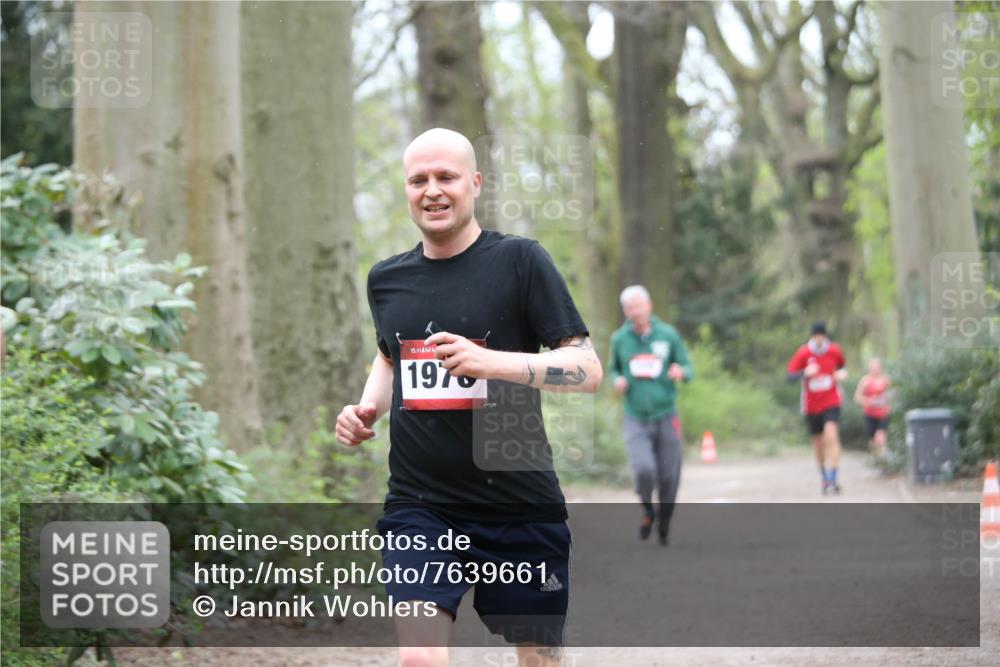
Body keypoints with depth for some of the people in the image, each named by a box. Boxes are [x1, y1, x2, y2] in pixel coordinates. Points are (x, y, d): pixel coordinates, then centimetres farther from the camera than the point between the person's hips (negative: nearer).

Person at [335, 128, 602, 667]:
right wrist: (367, 409, 9)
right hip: (419, 507, 2)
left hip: (520, 504, -2)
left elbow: (588, 369, -9)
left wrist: (492, 361, -23)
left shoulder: (519, 260, -5)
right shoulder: (386, 279, 9)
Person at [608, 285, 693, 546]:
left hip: (666, 417, 0)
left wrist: (681, 372, -20)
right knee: (644, 471, -21)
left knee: (668, 478, 4)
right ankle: (647, 510, 11)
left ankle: (664, 525, 30)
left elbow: (688, 369, 4)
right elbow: (614, 368, 18)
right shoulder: (620, 339, 2)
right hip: (635, 419, 0)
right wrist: (617, 381, -5)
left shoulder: (668, 335, -1)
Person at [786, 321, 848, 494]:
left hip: (831, 402, -1)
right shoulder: (803, 353, -7)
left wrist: (842, 373, -3)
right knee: (818, 443, 10)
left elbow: (841, 366, 20)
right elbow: (789, 375, -12)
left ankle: (833, 479, -22)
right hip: (811, 405, 1)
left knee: (831, 436, -20)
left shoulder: (835, 351, -1)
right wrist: (805, 373, -30)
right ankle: (825, 478, 28)